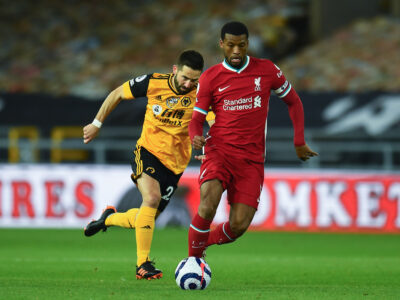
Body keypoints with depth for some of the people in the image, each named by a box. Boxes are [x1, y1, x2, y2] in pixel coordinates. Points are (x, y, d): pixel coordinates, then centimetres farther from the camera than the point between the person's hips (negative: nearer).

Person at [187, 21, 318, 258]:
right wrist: (196, 137, -16)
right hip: (219, 151, -1)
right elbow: (197, 118, 7)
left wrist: (299, 142, 11)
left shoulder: (267, 70, 4)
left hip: (252, 159, 1)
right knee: (209, 202, -29)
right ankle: (194, 259, -10)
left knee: (239, 225, -9)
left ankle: (204, 241, 22)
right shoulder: (210, 78, 3)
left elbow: (293, 102, 16)